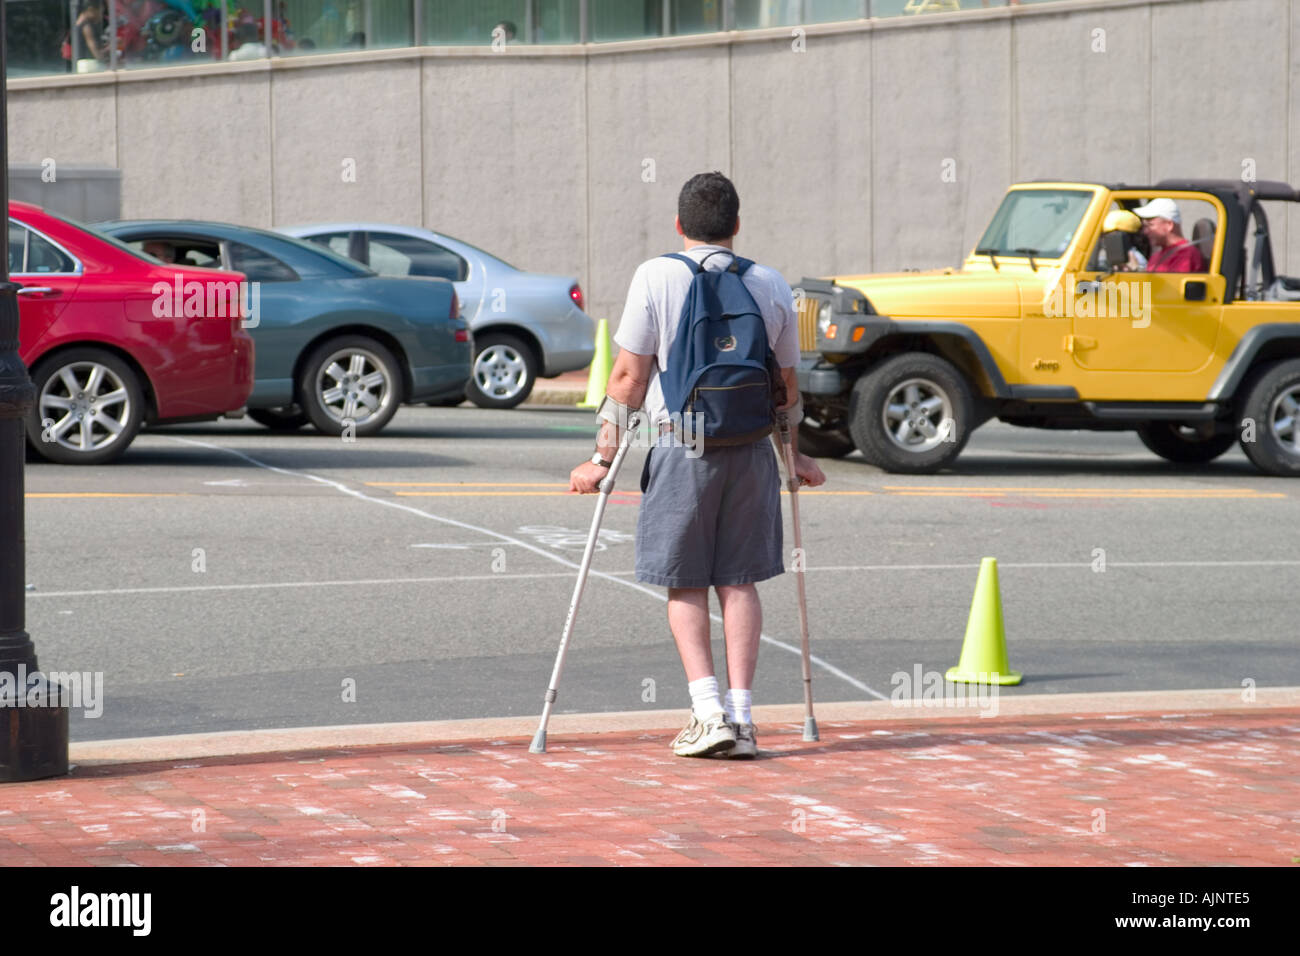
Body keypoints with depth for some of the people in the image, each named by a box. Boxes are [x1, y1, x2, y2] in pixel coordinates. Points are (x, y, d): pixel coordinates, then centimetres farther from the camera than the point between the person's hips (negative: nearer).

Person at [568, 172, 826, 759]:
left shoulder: (656, 278, -4)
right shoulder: (771, 286, 6)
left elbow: (629, 377, -5)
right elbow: (786, 385, 14)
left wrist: (603, 458, 1)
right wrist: (797, 456, 27)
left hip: (680, 448, -3)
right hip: (751, 447, 3)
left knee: (685, 586, 6)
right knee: (739, 582, 9)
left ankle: (708, 713, -5)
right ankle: (741, 718, 5)